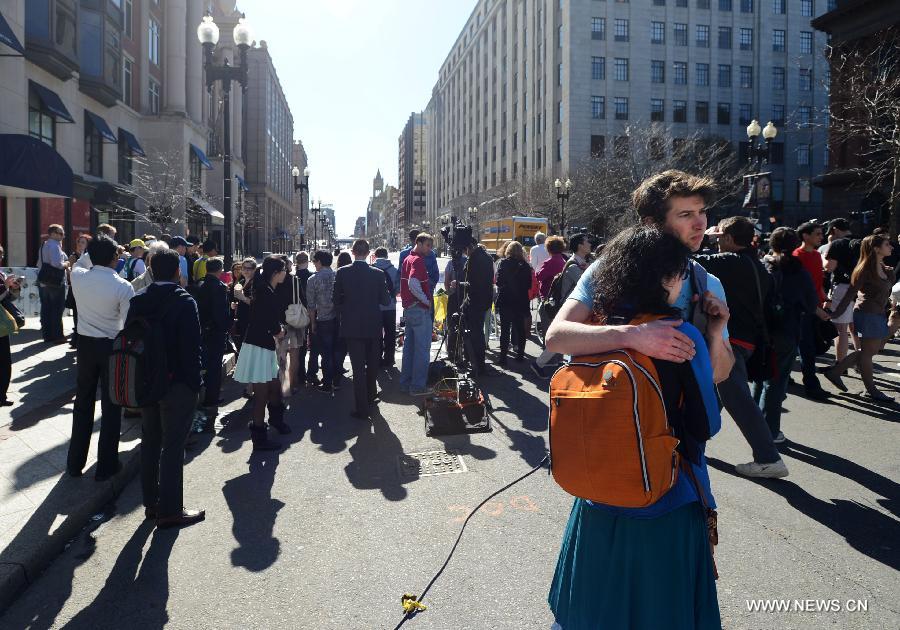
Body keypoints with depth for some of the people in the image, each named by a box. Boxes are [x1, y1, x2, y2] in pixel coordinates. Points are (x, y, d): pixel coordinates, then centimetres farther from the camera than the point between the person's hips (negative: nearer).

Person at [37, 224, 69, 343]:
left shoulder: (44, 245, 16)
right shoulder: (54, 245, -14)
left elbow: (40, 264, 21)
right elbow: (57, 263, -25)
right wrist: (66, 264, -8)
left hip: (43, 281, 9)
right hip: (55, 282, -9)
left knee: (46, 309, 12)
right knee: (57, 309, -1)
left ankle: (47, 334, 18)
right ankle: (57, 335, 3)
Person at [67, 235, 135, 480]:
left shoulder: (78, 277, -6)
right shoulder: (123, 286, -17)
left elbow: (79, 263, 21)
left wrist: (95, 251, 14)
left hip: (85, 344, 4)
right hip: (112, 347, -4)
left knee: (83, 403, 16)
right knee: (111, 406, 7)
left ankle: (75, 462, 25)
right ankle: (106, 465, 15)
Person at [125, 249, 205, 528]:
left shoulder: (138, 301, 4)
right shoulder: (184, 301, -14)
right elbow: (191, 347, -17)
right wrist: (195, 382, -10)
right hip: (177, 384, -6)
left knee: (150, 442, 17)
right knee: (173, 446, 0)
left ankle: (151, 503, 28)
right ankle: (170, 510, 7)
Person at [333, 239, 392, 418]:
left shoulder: (342, 273, -9)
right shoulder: (378, 274, -8)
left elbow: (336, 300, -3)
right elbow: (386, 301, -3)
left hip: (352, 327, -1)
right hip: (373, 327, 1)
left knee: (358, 367, 2)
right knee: (372, 364, 20)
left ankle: (362, 408, 4)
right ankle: (371, 395, 38)